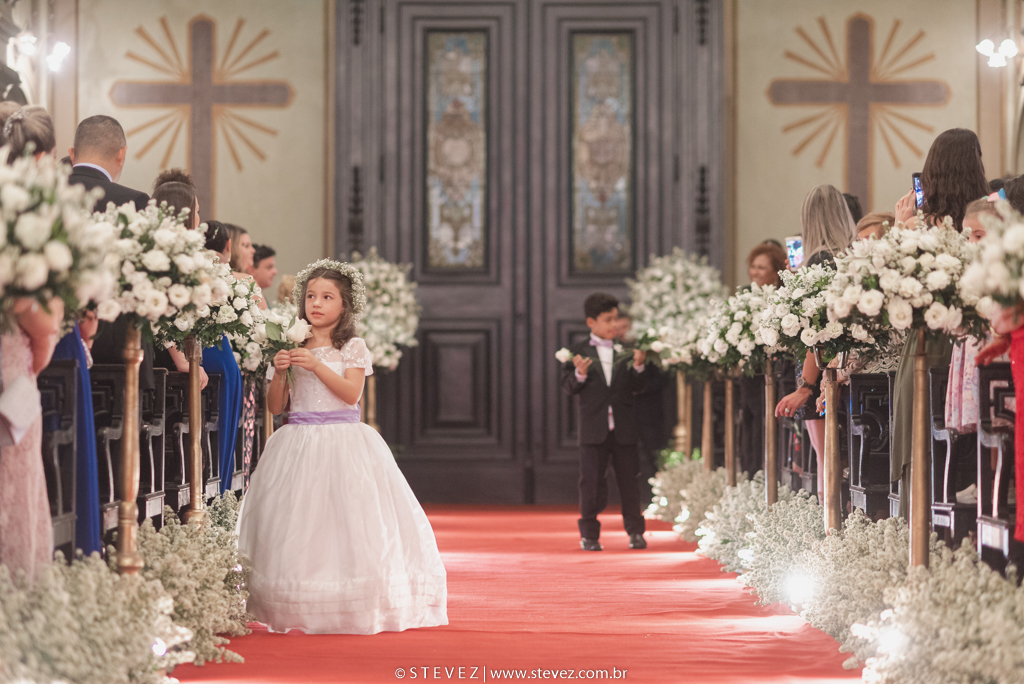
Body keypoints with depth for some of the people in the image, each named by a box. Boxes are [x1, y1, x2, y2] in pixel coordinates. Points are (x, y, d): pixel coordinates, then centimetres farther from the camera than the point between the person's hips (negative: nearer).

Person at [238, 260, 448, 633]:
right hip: (299, 441, 3)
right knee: (295, 525, -2)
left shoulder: (352, 348, 2)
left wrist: (316, 366, -18)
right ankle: (299, 608, 4)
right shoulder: (292, 349, 9)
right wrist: (279, 374, -10)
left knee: (348, 519, -7)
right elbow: (275, 406, 7)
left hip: (343, 440, -3)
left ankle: (355, 608, -2)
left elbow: (351, 393, -11)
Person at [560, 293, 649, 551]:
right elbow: (567, 386, -2)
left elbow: (638, 387, 4)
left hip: (624, 429, 2)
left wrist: (638, 366, -13)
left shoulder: (626, 350, 8)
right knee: (592, 481, 2)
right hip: (592, 429, -2)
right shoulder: (579, 351, 2)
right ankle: (589, 534, 10)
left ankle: (635, 532, 14)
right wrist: (579, 374, -20)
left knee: (629, 480, 5)